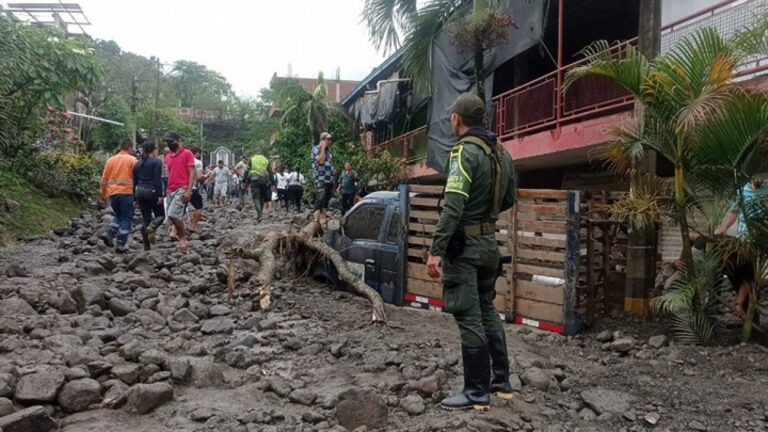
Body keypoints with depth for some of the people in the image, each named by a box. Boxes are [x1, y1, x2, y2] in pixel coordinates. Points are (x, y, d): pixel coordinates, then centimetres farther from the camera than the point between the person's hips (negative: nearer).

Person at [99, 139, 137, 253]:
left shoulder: (111, 160, 11)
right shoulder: (132, 159, -2)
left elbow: (104, 178, 12)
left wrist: (102, 194, 19)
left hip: (112, 193, 5)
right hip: (126, 192, -5)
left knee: (118, 215, 23)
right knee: (126, 218, 3)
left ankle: (109, 234, 3)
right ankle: (121, 245, -1)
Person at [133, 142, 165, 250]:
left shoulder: (137, 164, 13)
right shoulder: (156, 162, -6)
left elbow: (134, 182, 14)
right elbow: (158, 180, -14)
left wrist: (135, 197, 19)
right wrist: (160, 195, -15)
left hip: (140, 192, 6)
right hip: (152, 191, -6)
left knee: (145, 219, 9)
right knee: (160, 215, 9)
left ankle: (146, 246, 7)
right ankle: (151, 228, -24)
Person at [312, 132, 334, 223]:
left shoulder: (329, 150, 18)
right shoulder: (316, 149, -5)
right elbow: (320, 160, -21)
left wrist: (333, 179, 19)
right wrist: (323, 148, -13)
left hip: (330, 179, 8)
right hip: (321, 179, -8)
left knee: (327, 199, 9)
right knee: (320, 199, -16)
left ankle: (323, 218, 14)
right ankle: (316, 219, -19)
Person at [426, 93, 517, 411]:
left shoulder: (466, 151, -16)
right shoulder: (501, 152, 9)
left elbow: (453, 205, -25)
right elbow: (508, 199, 18)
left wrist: (436, 250, -26)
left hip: (464, 245, -8)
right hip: (489, 242, 8)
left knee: (469, 318, -1)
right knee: (487, 311, 18)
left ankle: (477, 393, 8)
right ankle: (502, 381, 27)